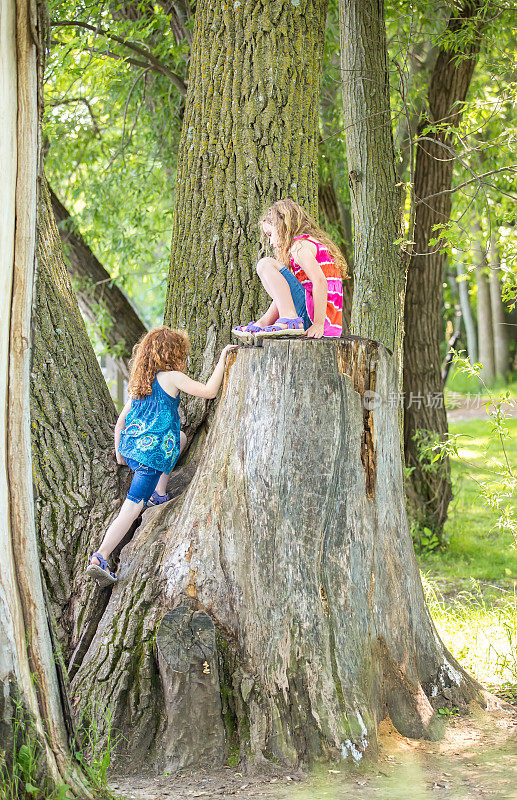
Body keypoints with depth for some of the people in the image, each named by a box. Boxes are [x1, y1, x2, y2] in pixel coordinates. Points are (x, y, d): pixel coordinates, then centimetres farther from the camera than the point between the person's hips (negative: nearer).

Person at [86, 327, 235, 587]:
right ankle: (100, 557, -16)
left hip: (130, 448, 8)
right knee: (131, 509, -7)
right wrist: (222, 360, -3)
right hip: (153, 455, -8)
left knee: (177, 436, 34)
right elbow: (209, 391, -11)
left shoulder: (139, 384, 15)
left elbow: (120, 422, 19)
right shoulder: (172, 377, -5)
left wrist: (119, 451, 31)